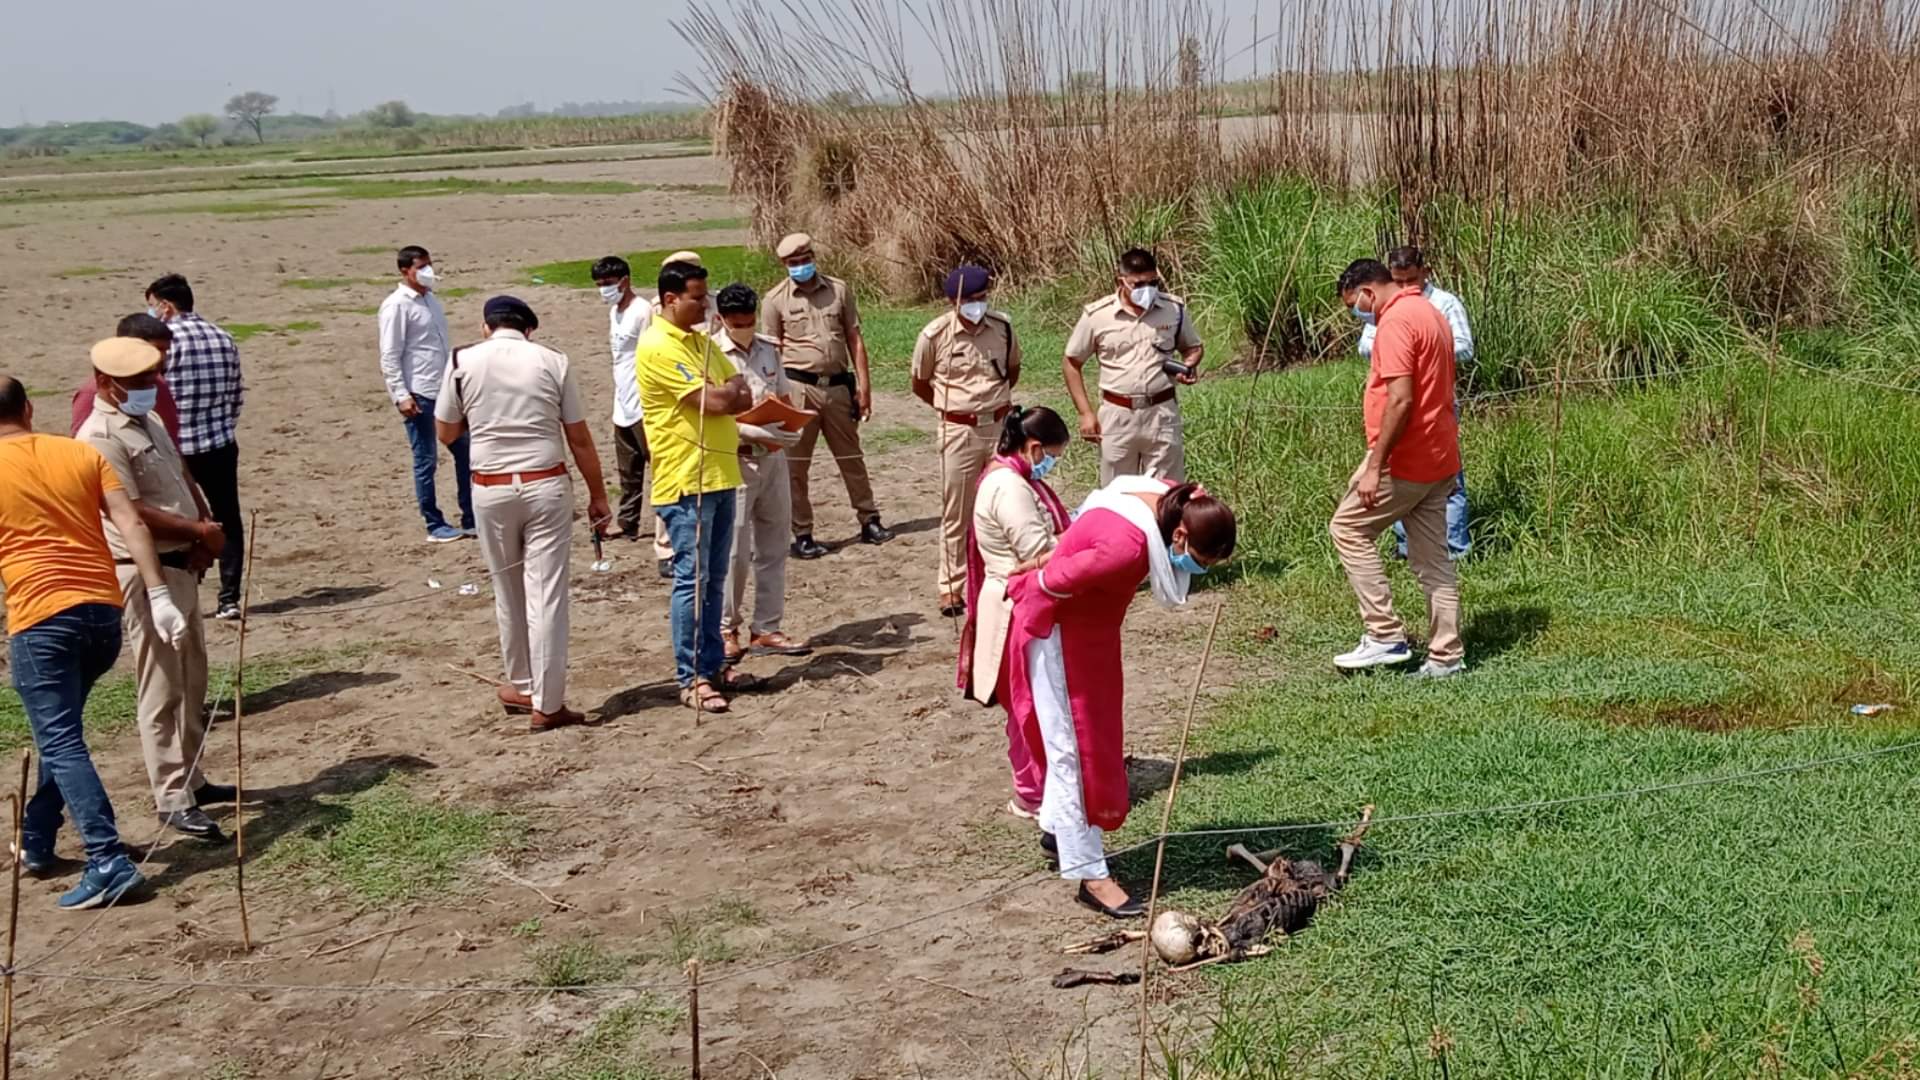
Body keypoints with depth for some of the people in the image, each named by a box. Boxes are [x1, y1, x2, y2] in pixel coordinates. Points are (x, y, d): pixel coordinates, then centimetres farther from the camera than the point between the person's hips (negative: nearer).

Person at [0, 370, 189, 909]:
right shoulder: (82, 453, 9)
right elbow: (131, 525, -1)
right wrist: (159, 597, -4)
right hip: (103, 611, 5)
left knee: (60, 742, -4)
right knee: (60, 732, 23)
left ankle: (109, 863, -14)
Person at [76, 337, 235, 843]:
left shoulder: (148, 421, 14)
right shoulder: (101, 438, -16)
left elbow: (183, 479, 18)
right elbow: (133, 514, -22)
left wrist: (206, 533, 0)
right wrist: (200, 532, -13)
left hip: (182, 565, 10)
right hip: (145, 573, -10)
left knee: (192, 682, 17)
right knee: (162, 689, -6)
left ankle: (192, 779, 28)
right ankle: (173, 800, -2)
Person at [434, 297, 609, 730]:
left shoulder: (463, 362, 0)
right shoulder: (552, 361, -2)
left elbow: (446, 433, 9)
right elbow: (579, 438, 1)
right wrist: (597, 495, 9)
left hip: (491, 490, 1)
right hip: (546, 486, -1)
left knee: (508, 593, 16)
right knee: (546, 593, 1)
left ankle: (522, 686, 30)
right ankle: (546, 703, 3)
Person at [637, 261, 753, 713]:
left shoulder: (702, 341, 16)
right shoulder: (657, 347, -14)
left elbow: (740, 395, 14)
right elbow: (714, 401, -19)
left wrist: (724, 394, -7)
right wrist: (731, 391, 2)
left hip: (720, 474, 8)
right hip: (686, 480, -8)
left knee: (714, 579, 13)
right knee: (692, 579, -5)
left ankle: (712, 663, 21)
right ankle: (691, 679, 0)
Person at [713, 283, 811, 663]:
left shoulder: (769, 350, 9)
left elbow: (786, 397, 14)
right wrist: (760, 434, -26)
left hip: (774, 457, 6)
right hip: (735, 460, -6)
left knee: (773, 547, 8)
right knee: (734, 551, -3)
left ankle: (766, 629, 16)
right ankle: (725, 629, 12)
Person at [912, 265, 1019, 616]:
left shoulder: (1002, 327, -2)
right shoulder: (935, 336, -10)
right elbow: (920, 384, 5)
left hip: (1002, 426, 3)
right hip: (960, 431, -3)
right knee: (957, 514, 3)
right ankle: (951, 589, 12)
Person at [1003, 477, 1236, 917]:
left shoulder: (1171, 499, -11)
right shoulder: (1128, 547, -38)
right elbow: (1054, 580, -30)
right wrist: (1023, 587, -8)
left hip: (1094, 627, 9)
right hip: (1059, 633, -9)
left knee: (1096, 735, 20)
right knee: (1073, 747, -2)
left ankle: (1058, 827, 39)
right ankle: (1090, 875, 5)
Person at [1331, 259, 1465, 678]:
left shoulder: (1395, 321, -16)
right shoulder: (1429, 312, 16)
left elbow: (1400, 400, -24)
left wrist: (1375, 466, -22)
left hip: (1405, 461, -10)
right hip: (1438, 459, 10)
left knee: (1348, 529, 2)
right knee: (1432, 558, 10)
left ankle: (1385, 636, 0)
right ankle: (1446, 655, 11)